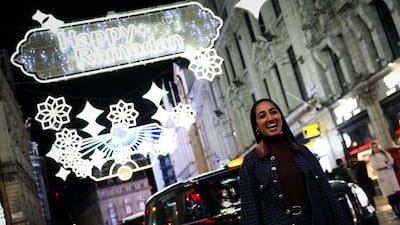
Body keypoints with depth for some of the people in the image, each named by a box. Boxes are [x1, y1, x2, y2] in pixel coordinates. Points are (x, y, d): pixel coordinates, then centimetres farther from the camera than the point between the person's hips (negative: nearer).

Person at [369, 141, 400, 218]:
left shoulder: (385, 153, 16)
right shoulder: (372, 157, 6)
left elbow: (391, 161, 4)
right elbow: (375, 166, -7)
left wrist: (383, 165, -10)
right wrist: (386, 164, -4)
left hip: (390, 174, 3)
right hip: (382, 176, -3)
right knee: (390, 195, -6)